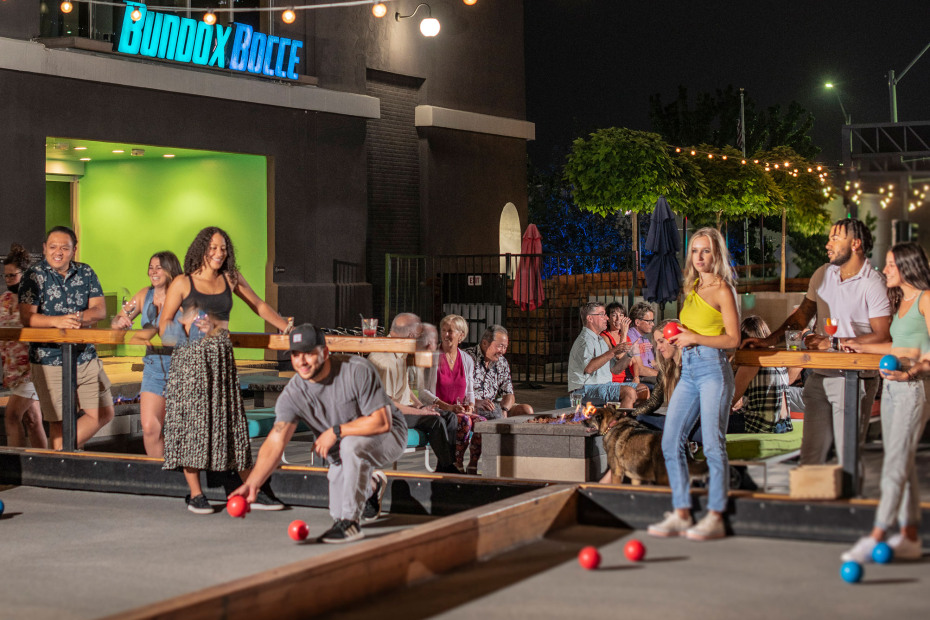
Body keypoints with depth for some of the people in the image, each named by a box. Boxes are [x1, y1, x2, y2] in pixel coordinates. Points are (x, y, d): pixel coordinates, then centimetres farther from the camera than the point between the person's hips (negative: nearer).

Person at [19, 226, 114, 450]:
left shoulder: (86, 273, 8)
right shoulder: (34, 275, -4)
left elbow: (100, 310, -1)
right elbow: (26, 316, -15)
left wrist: (79, 318, -22)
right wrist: (57, 320, -32)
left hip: (86, 357, 5)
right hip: (49, 360, -4)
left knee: (104, 413, 6)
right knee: (60, 421, 0)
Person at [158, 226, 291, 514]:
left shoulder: (231, 279, 10)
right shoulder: (183, 283, 0)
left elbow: (259, 306, 22)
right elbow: (164, 325, 1)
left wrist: (289, 328, 21)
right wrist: (186, 328, -17)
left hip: (222, 358, 3)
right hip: (191, 358, -3)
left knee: (231, 421, 5)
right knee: (192, 421, -3)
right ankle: (195, 494, 5)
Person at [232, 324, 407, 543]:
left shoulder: (357, 370, -28)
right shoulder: (293, 394, -18)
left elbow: (382, 421, -27)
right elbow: (276, 441, -29)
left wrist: (336, 431, -29)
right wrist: (253, 483, -44)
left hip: (390, 436, -5)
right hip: (344, 453, 5)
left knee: (352, 444, -37)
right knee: (339, 511, 4)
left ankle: (350, 523, -24)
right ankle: (371, 486, 37)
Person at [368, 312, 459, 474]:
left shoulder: (401, 354, 11)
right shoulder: (383, 360, -23)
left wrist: (421, 406, 5)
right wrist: (418, 411, -20)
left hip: (405, 407, 10)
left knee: (450, 417, -4)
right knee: (436, 421, -25)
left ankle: (443, 467, -6)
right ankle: (447, 468, -14)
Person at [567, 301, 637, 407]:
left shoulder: (600, 340, 21)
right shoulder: (584, 340, -11)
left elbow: (614, 369, 18)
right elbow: (588, 368, -30)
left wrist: (627, 355, 2)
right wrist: (612, 352, -29)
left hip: (603, 385, 10)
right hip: (586, 389, -10)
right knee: (629, 392, -28)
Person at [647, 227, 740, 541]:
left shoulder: (721, 289, -3)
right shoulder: (692, 288, 19)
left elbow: (733, 339, -7)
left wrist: (695, 338, -12)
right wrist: (678, 336, 10)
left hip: (713, 368, -8)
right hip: (688, 370, 8)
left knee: (713, 444, -9)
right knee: (671, 441, 1)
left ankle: (715, 518, -5)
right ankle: (681, 514, 7)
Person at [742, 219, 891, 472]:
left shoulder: (873, 284, -8)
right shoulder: (822, 274, 11)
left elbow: (883, 337, -14)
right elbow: (802, 314, 20)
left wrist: (833, 343, -16)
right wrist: (770, 340, 8)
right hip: (819, 377, 6)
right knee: (810, 453, 7)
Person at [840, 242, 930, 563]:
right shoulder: (901, 301, 17)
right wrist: (862, 347, 28)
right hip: (892, 384, 9)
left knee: (896, 463, -11)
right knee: (903, 464, 8)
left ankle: (876, 537, -14)